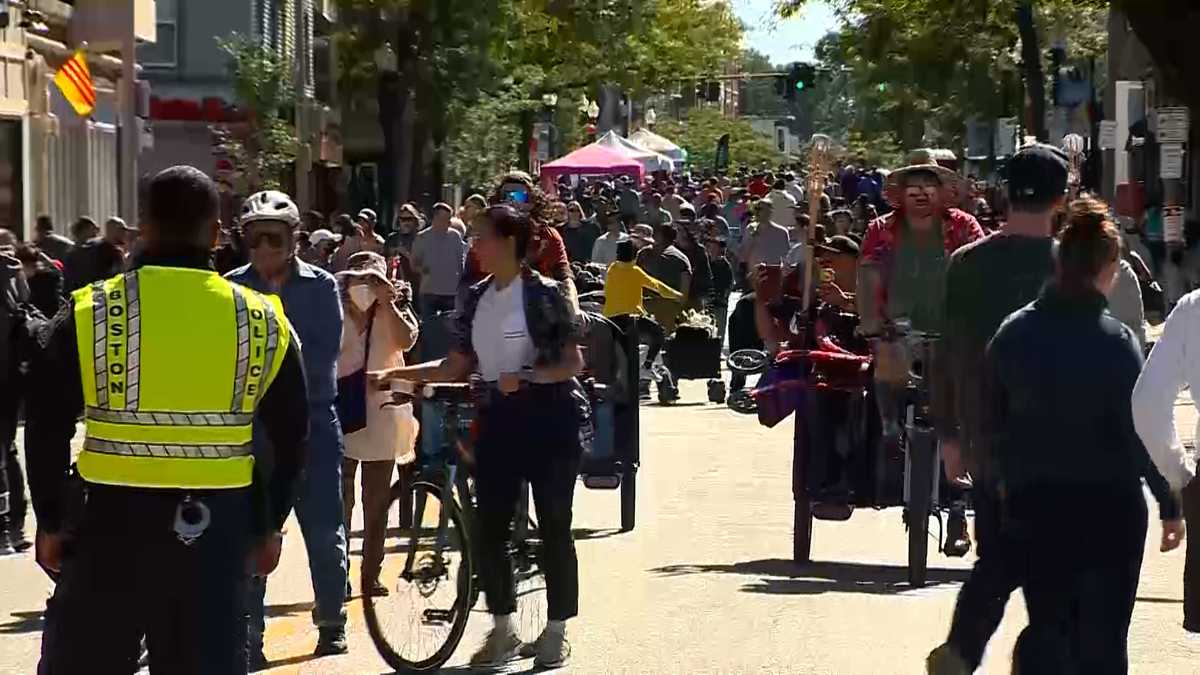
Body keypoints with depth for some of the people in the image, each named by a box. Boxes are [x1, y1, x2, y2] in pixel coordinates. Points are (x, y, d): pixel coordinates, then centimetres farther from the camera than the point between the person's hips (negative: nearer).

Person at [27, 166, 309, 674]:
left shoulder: (87, 314, -3)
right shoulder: (264, 322, 3)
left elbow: (46, 431, -1)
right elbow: (289, 439, 9)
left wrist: (50, 522, 9)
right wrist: (269, 526, 19)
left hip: (112, 520, -1)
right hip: (214, 528, 2)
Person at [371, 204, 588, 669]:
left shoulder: (545, 294, -9)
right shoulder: (476, 299, 9)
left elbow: (572, 362, -11)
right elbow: (454, 367, 10)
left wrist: (525, 376, -25)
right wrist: (395, 373, 1)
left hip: (548, 417, -6)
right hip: (498, 417, 6)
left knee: (553, 527, 1)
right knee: (489, 528, 4)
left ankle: (556, 631, 12)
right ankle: (503, 630, 15)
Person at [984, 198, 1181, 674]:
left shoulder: (1012, 335, 0)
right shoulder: (1115, 341, -12)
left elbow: (992, 424, 7)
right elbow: (1143, 431, -12)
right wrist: (1170, 507, -4)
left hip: (1032, 506, 3)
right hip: (1108, 508, -3)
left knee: (1046, 629, 10)